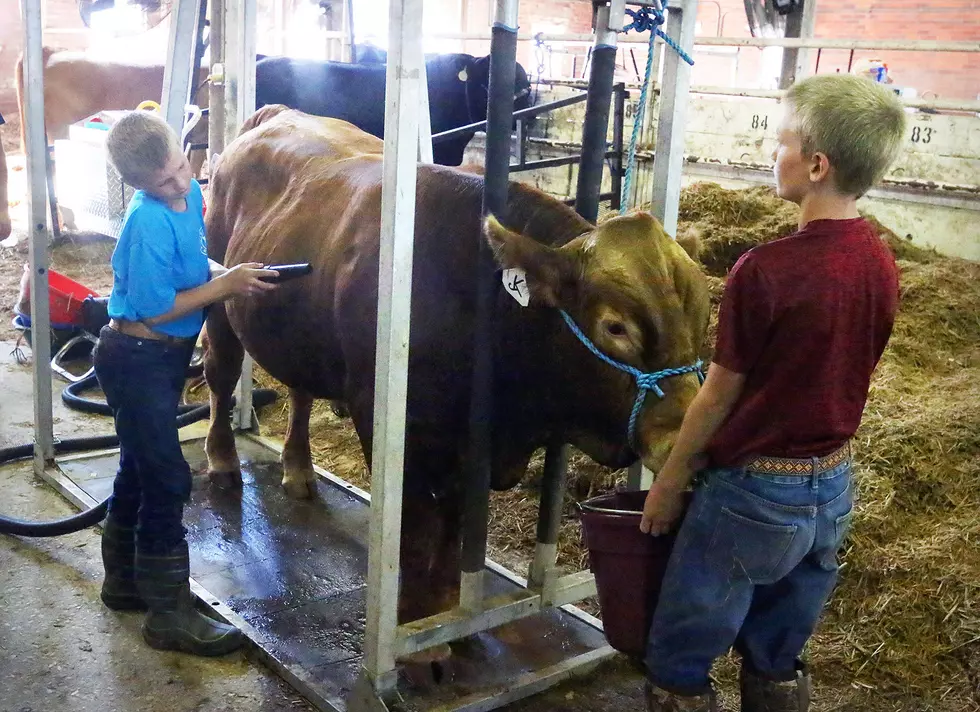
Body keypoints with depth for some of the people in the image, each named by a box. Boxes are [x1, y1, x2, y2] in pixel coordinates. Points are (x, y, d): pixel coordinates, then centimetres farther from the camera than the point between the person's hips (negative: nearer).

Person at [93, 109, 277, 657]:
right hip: (137, 359, -9)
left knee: (141, 468, 20)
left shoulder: (191, 194, 1)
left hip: (166, 357, 9)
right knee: (167, 480, -5)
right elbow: (154, 309, -21)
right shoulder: (149, 223, -24)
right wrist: (225, 285, -18)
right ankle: (169, 615, 6)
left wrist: (225, 273, -1)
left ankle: (125, 580, 37)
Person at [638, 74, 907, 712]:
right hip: (832, 490, 7)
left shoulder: (765, 271, -22)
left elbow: (718, 397, -14)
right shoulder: (882, 265, -2)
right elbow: (840, 378, 8)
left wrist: (668, 482, -1)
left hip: (751, 492, -7)